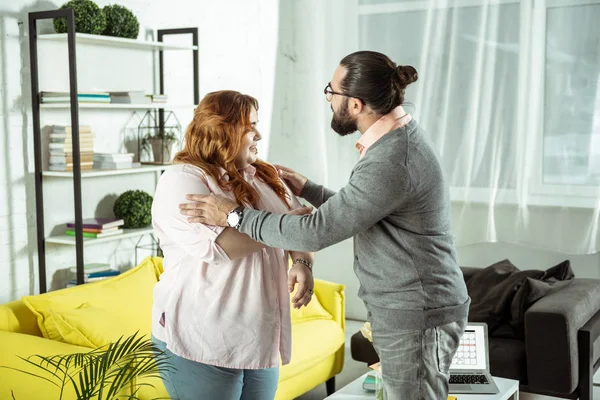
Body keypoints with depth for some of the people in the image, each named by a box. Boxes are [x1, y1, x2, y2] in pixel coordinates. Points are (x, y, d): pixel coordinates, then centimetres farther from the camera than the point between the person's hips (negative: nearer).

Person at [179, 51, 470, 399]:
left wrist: (235, 215, -17)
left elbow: (317, 232, -26)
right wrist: (307, 190, 18)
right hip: (410, 311, 10)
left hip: (417, 319, -10)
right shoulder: (399, 139, 7)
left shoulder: (391, 162, -25)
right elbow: (356, 212, 20)